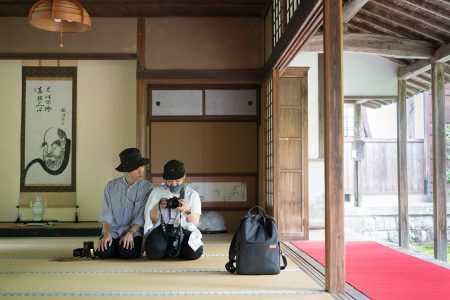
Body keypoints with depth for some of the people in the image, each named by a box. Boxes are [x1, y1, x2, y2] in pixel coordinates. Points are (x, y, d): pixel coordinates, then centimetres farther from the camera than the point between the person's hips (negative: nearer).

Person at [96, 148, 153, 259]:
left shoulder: (147, 187, -2)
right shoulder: (111, 186, 4)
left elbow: (142, 216, -7)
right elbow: (106, 213, 0)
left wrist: (130, 233, -19)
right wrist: (107, 234, -15)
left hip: (134, 231, -1)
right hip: (113, 230, 2)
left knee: (127, 253, -29)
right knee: (103, 253, -24)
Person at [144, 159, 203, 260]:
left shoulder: (192, 194, 9)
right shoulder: (157, 192, 7)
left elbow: (195, 221, 4)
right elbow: (152, 220, 6)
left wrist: (188, 210, -18)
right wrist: (158, 207, -15)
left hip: (184, 230, 1)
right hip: (161, 229, -1)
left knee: (194, 252, -30)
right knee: (155, 251, -34)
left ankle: (168, 250, 5)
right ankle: (173, 251, 4)